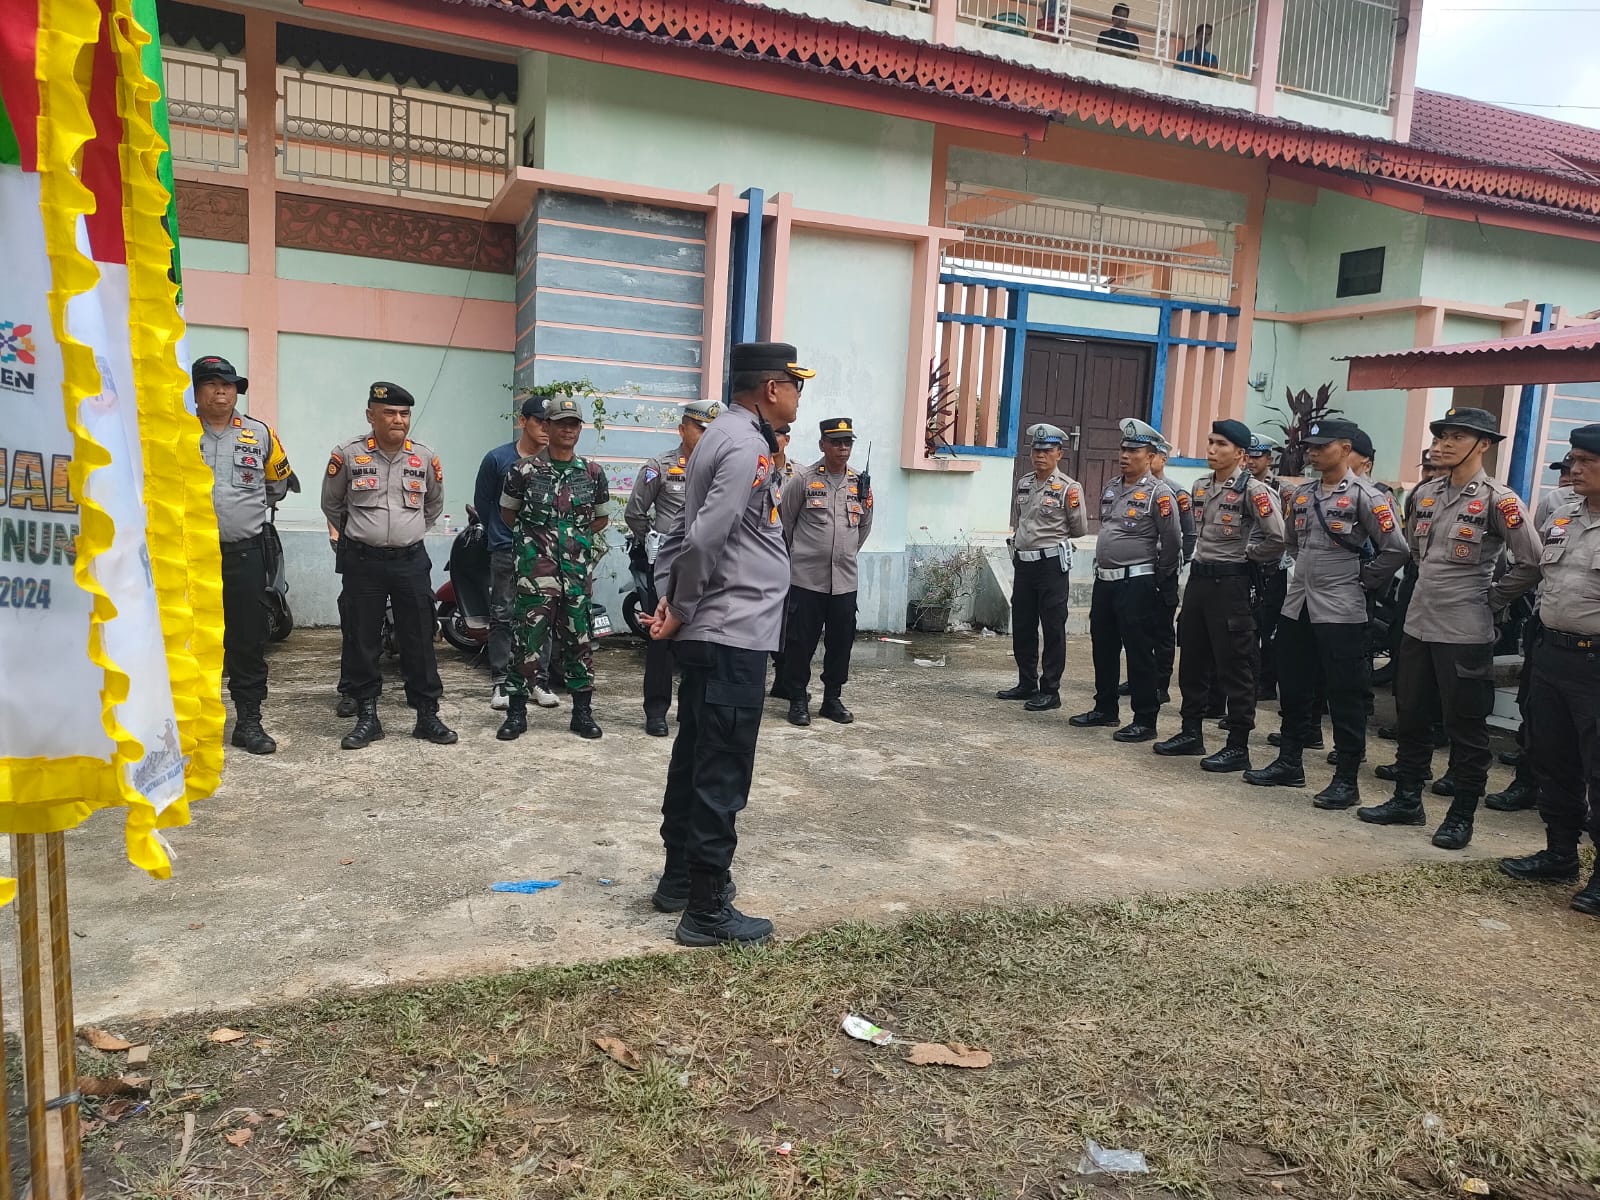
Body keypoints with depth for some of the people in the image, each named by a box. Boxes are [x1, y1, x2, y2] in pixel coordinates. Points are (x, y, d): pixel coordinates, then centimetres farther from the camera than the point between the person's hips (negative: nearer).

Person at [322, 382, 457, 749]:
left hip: (411, 560, 1)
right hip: (362, 562, -1)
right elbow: (331, 504, 12)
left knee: (419, 641, 4)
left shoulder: (425, 458, 3)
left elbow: (434, 506, 20)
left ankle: (427, 716, 12)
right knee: (363, 642, 4)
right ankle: (367, 717, 16)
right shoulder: (348, 455, -3)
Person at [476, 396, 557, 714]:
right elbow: (482, 502, 9)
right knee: (503, 617, 2)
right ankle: (501, 682, 9)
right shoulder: (497, 459, -2)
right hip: (506, 553, -1)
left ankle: (540, 680, 13)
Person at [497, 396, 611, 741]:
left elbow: (602, 518, 18)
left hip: (579, 570, 2)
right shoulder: (524, 470, -1)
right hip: (535, 569, -2)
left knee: (579, 640, 8)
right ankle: (516, 712, 9)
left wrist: (580, 539, 10)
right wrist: (535, 536, 12)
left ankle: (582, 712, 18)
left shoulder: (593, 473, 6)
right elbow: (507, 512, 12)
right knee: (526, 639, -2)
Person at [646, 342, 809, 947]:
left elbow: (682, 530, 15)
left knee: (694, 760, 17)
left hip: (709, 633, 10)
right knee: (722, 776, -3)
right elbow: (705, 539, -23)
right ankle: (707, 910, 5)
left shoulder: (720, 438, 15)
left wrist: (668, 598, 8)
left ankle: (680, 877, 29)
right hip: (735, 635, -10)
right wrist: (682, 613, -11)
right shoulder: (746, 447, -16)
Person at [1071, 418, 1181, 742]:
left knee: (1139, 653, -3)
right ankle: (1105, 709, 30)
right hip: (1104, 581, 8)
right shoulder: (1110, 490, 12)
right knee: (1103, 647, 16)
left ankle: (1145, 721, 5)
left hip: (1137, 585, -8)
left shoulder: (1158, 493, -11)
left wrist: (1159, 580, -2)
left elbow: (1172, 542, -11)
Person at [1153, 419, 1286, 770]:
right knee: (1192, 661, 14)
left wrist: (1245, 553, -6)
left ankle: (1238, 747, 6)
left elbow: (1278, 538, -18)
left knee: (1234, 666, -1)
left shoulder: (1252, 489, -13)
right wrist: (1204, 556, 13)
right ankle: (1191, 733, 26)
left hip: (1230, 583, -8)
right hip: (1198, 577, 8)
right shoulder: (1201, 486, 10)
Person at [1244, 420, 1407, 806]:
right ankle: (1289, 763, 26)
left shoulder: (1364, 496, -9)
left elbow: (1395, 548, -11)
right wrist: (1310, 573, 15)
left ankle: (1346, 780, 6)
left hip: (1340, 611, -7)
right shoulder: (1301, 495, 10)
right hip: (1297, 605, 7)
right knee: (1293, 687, 14)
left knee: (1345, 695, -1)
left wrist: (1365, 582, -5)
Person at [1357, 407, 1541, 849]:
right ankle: (1407, 799, 27)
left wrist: (1491, 599, -5)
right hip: (1418, 624, 7)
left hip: (1465, 632, -6)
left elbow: (1532, 563, -12)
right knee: (1410, 716, 14)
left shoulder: (1497, 500, -11)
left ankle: (1461, 816, 15)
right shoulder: (1426, 493, 7)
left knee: (1465, 725, 4)